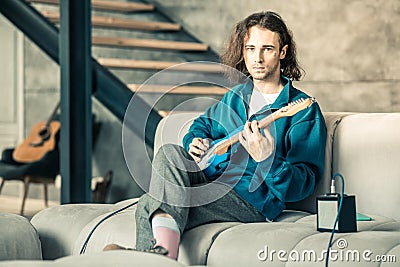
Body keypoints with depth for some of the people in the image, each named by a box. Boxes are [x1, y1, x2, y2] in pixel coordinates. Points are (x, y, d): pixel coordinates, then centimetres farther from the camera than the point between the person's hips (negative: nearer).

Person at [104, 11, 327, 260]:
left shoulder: (304, 110, -3)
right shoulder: (234, 97, 19)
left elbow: (303, 184, -11)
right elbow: (203, 124, 37)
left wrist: (268, 160, -31)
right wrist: (195, 142, 12)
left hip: (253, 200, -7)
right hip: (212, 180, 7)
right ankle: (161, 256, -34)